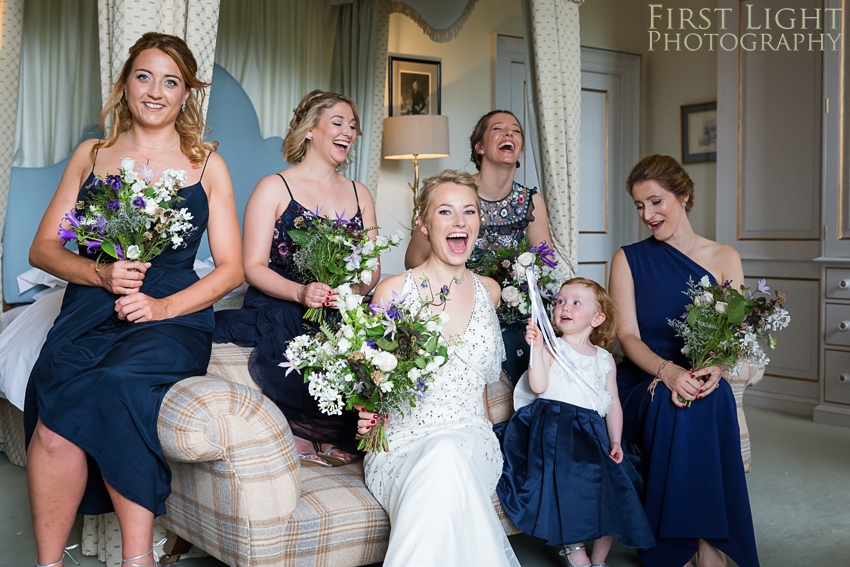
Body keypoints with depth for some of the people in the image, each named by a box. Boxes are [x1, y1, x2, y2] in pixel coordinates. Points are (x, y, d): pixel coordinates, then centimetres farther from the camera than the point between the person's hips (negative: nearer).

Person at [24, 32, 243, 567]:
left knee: (112, 391, -34)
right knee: (55, 403, -30)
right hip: (89, 313, 2)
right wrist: (101, 273, -7)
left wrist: (163, 306, -10)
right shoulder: (92, 155, 17)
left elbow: (231, 268, 6)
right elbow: (43, 248, 13)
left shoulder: (207, 164, 12)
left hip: (173, 314, -1)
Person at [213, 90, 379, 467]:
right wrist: (300, 292, -22)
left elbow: (372, 268, 13)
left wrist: (354, 289, -11)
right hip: (280, 308, -4)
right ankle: (301, 437, -11)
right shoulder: (274, 188, 4)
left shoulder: (360, 195, 19)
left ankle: (306, 430, -10)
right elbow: (254, 266, -3)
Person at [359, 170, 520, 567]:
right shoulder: (393, 291, 0)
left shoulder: (489, 291, 12)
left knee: (448, 457, -35)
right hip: (403, 441, -2)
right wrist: (368, 414, -12)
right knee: (442, 461, -37)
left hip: (471, 442, 2)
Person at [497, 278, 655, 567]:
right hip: (556, 429, -4)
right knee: (569, 490, -20)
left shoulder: (605, 359, 16)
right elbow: (539, 386, -10)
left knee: (612, 494, -2)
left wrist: (615, 441, 6)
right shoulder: (551, 348, 4)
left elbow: (613, 403, 16)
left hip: (593, 433, 4)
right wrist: (537, 348, -18)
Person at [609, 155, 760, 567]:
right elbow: (627, 335, -5)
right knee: (673, 403, -33)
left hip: (705, 386, 1)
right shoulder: (628, 259, 6)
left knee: (706, 401, -33)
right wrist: (667, 370, -25)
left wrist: (717, 368, -22)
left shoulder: (724, 258, 9)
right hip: (642, 382, 0)